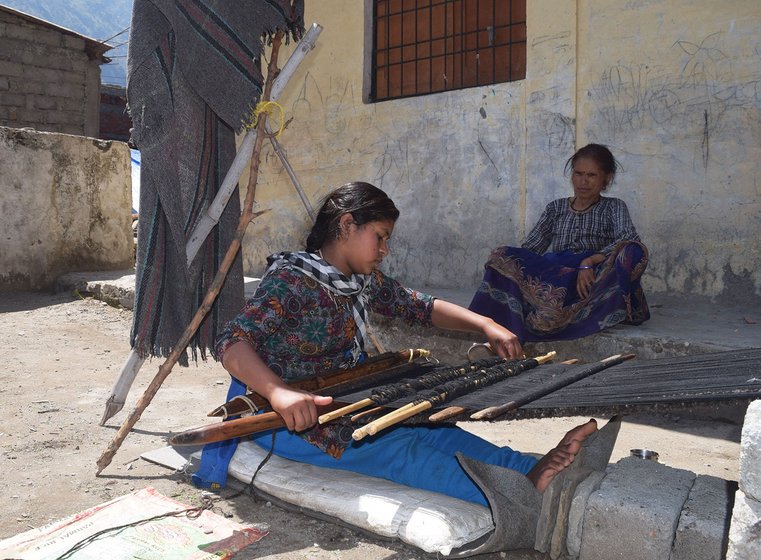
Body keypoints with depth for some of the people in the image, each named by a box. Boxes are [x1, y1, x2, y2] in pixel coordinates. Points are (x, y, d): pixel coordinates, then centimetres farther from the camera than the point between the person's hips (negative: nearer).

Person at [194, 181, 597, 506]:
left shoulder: (363, 281, 6)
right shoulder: (291, 279, -19)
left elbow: (423, 308, 13)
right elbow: (232, 344, -29)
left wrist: (486, 326, -3)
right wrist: (279, 392, -48)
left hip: (345, 404, 8)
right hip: (285, 418, -8)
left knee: (431, 430, -13)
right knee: (398, 448, -25)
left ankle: (537, 470, -23)